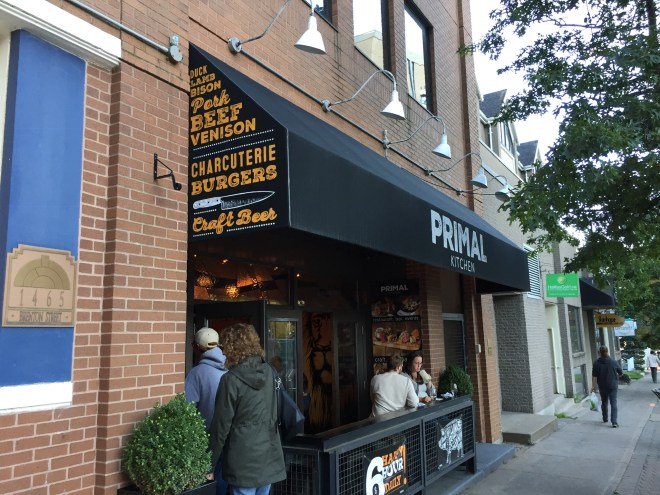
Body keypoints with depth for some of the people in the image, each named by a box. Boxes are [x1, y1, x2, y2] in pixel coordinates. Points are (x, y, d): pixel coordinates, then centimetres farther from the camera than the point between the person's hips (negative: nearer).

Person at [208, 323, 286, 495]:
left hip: (244, 460, -6)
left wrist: (210, 464, -2)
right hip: (270, 456, 6)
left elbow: (221, 425, -10)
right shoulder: (268, 372, 3)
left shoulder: (231, 380, -14)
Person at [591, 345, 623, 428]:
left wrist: (593, 386, -3)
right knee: (613, 403, -1)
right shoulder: (613, 362, -7)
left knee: (604, 402, 18)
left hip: (602, 386, 1)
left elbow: (594, 376, -11)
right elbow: (621, 373, 4)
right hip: (613, 385, -1)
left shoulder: (596, 363, -10)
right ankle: (614, 422, -10)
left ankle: (605, 419, 29)